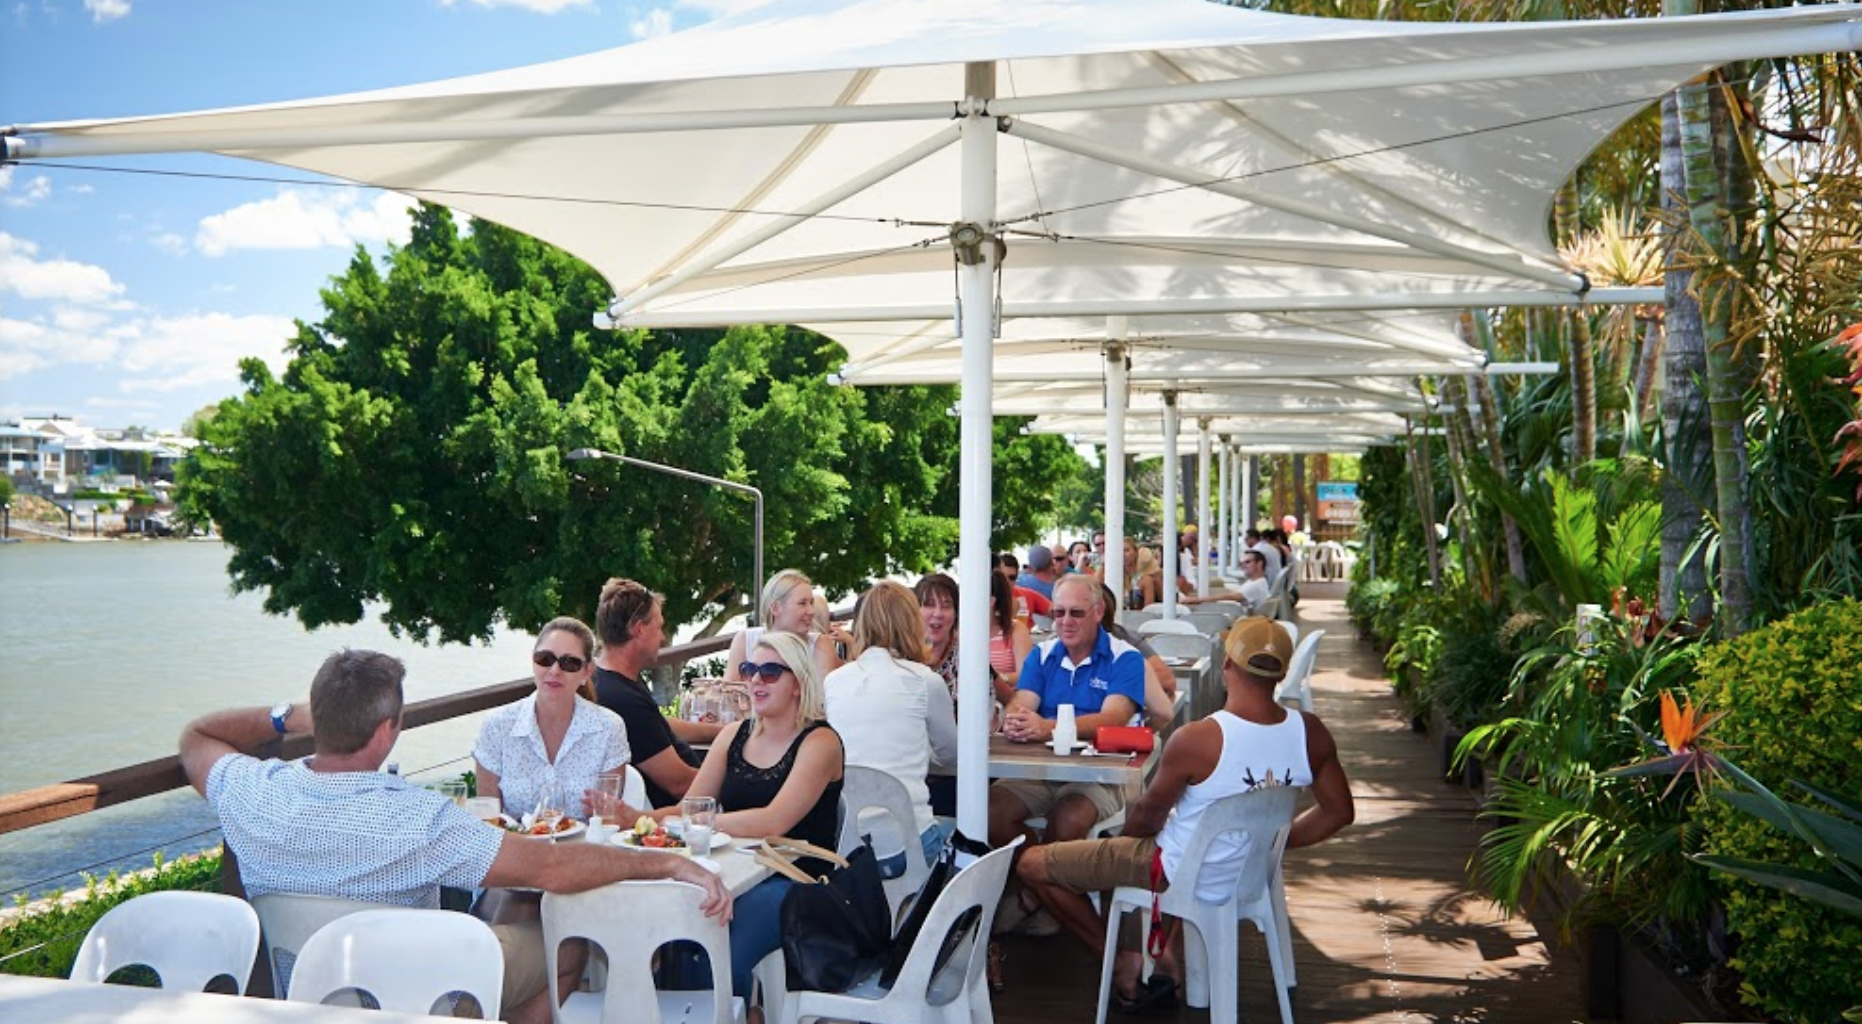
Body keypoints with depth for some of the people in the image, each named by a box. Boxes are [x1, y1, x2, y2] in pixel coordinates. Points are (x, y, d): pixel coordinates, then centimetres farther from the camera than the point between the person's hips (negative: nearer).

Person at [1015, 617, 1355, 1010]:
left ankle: (1124, 962, 11)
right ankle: (1159, 953, 22)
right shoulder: (1309, 731, -15)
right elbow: (1338, 812, -2)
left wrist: (1125, 833, 8)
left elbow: (1147, 817, -15)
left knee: (1033, 865, 5)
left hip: (1184, 874, -6)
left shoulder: (1195, 740, -30)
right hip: (1252, 876, 7)